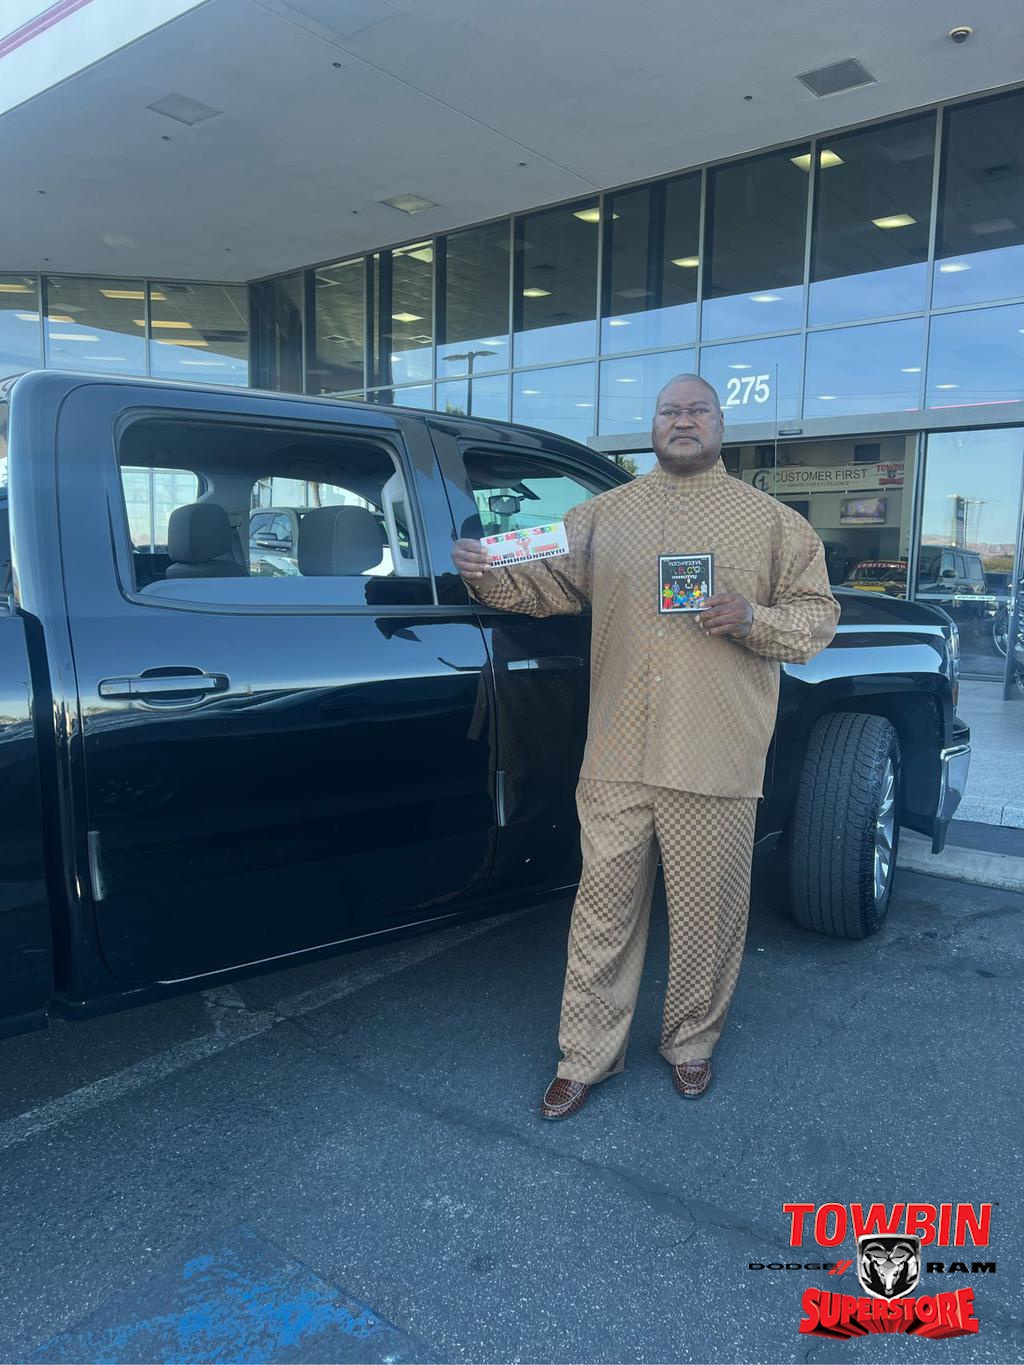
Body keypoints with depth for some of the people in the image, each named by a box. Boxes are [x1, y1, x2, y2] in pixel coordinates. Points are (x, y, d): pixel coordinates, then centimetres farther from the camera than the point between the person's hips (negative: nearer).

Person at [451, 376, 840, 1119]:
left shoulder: (770, 520, 6)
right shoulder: (606, 513, 13)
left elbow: (818, 613, 6)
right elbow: (547, 583, 15)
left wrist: (752, 620, -13)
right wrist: (488, 574, -4)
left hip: (716, 763, -1)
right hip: (618, 756, 2)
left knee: (706, 915, 9)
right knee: (604, 905, 7)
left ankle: (691, 1041, 32)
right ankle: (587, 1055, 21)